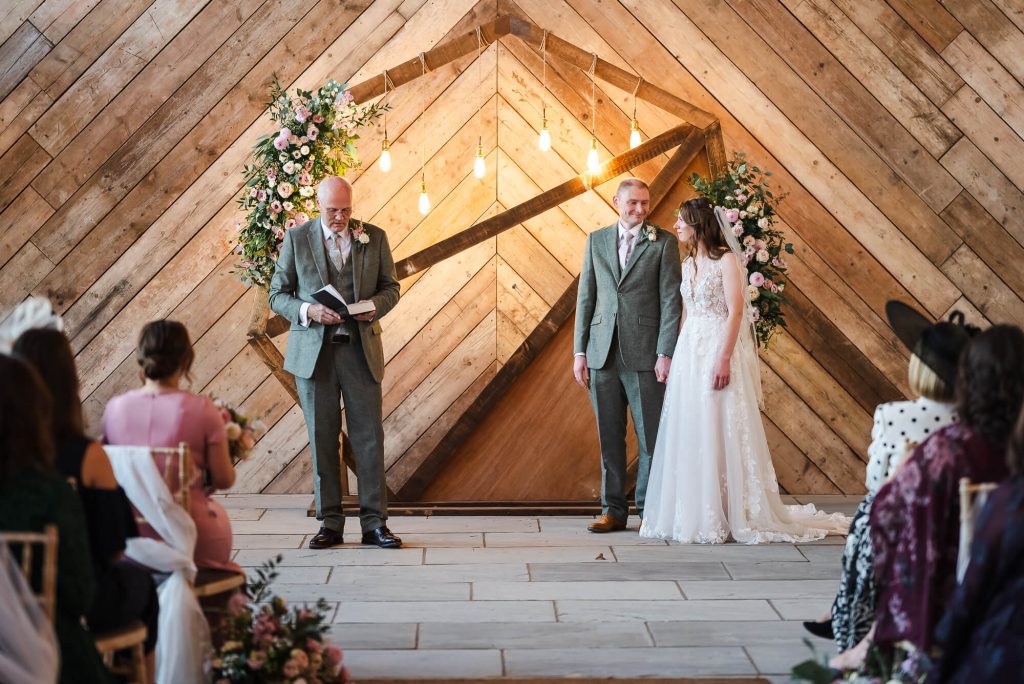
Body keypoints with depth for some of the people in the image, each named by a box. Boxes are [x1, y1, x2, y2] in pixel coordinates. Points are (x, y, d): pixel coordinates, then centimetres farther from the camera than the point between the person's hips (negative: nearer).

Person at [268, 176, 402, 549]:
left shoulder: (374, 237, 5)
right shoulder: (296, 239, 3)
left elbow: (390, 286, 12)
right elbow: (277, 294, 4)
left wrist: (375, 306, -10)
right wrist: (308, 311, -15)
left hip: (361, 349, 1)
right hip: (314, 351, 0)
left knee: (370, 437, -1)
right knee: (322, 439, 3)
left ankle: (374, 523, 6)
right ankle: (330, 523, 11)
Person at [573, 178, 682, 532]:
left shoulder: (664, 242, 1)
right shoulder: (596, 240, 11)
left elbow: (671, 300, -3)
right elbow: (585, 297, 11)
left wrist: (665, 353, -10)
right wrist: (579, 351, 5)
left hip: (645, 354, -3)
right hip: (603, 354, 3)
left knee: (651, 437, 1)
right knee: (609, 437, 8)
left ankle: (650, 511, 11)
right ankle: (613, 510, 16)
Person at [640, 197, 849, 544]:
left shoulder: (726, 260, -7)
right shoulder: (688, 264, 15)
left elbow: (736, 312, -13)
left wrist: (724, 359, -21)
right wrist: (676, 356, 10)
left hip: (718, 352, -7)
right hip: (689, 354, 7)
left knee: (721, 432, -6)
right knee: (688, 433, 5)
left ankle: (733, 515, 1)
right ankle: (693, 513, 11)